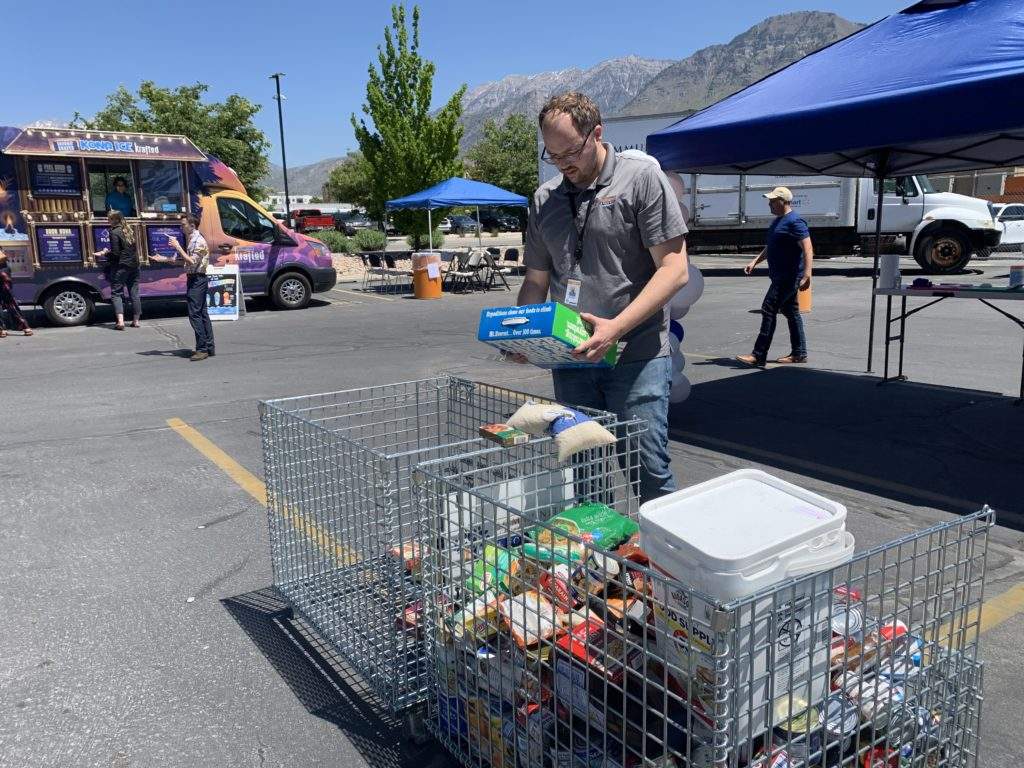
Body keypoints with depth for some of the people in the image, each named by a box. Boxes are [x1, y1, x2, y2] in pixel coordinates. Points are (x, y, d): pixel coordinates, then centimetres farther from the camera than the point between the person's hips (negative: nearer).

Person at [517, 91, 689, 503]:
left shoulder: (643, 179, -1)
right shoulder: (544, 199, 14)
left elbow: (674, 269, -9)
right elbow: (536, 280, 19)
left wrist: (617, 327, -20)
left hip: (636, 356, -4)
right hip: (570, 359, 5)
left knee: (649, 471, -4)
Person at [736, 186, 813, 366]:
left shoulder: (794, 222, -16)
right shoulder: (778, 221, 15)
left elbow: (808, 249, -22)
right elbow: (771, 247, 26)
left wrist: (806, 275, -31)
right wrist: (755, 261, 18)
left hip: (788, 276, -10)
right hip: (780, 276, 10)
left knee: (769, 310, -12)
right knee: (791, 312, 13)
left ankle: (758, 355, -10)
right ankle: (799, 353, 21)